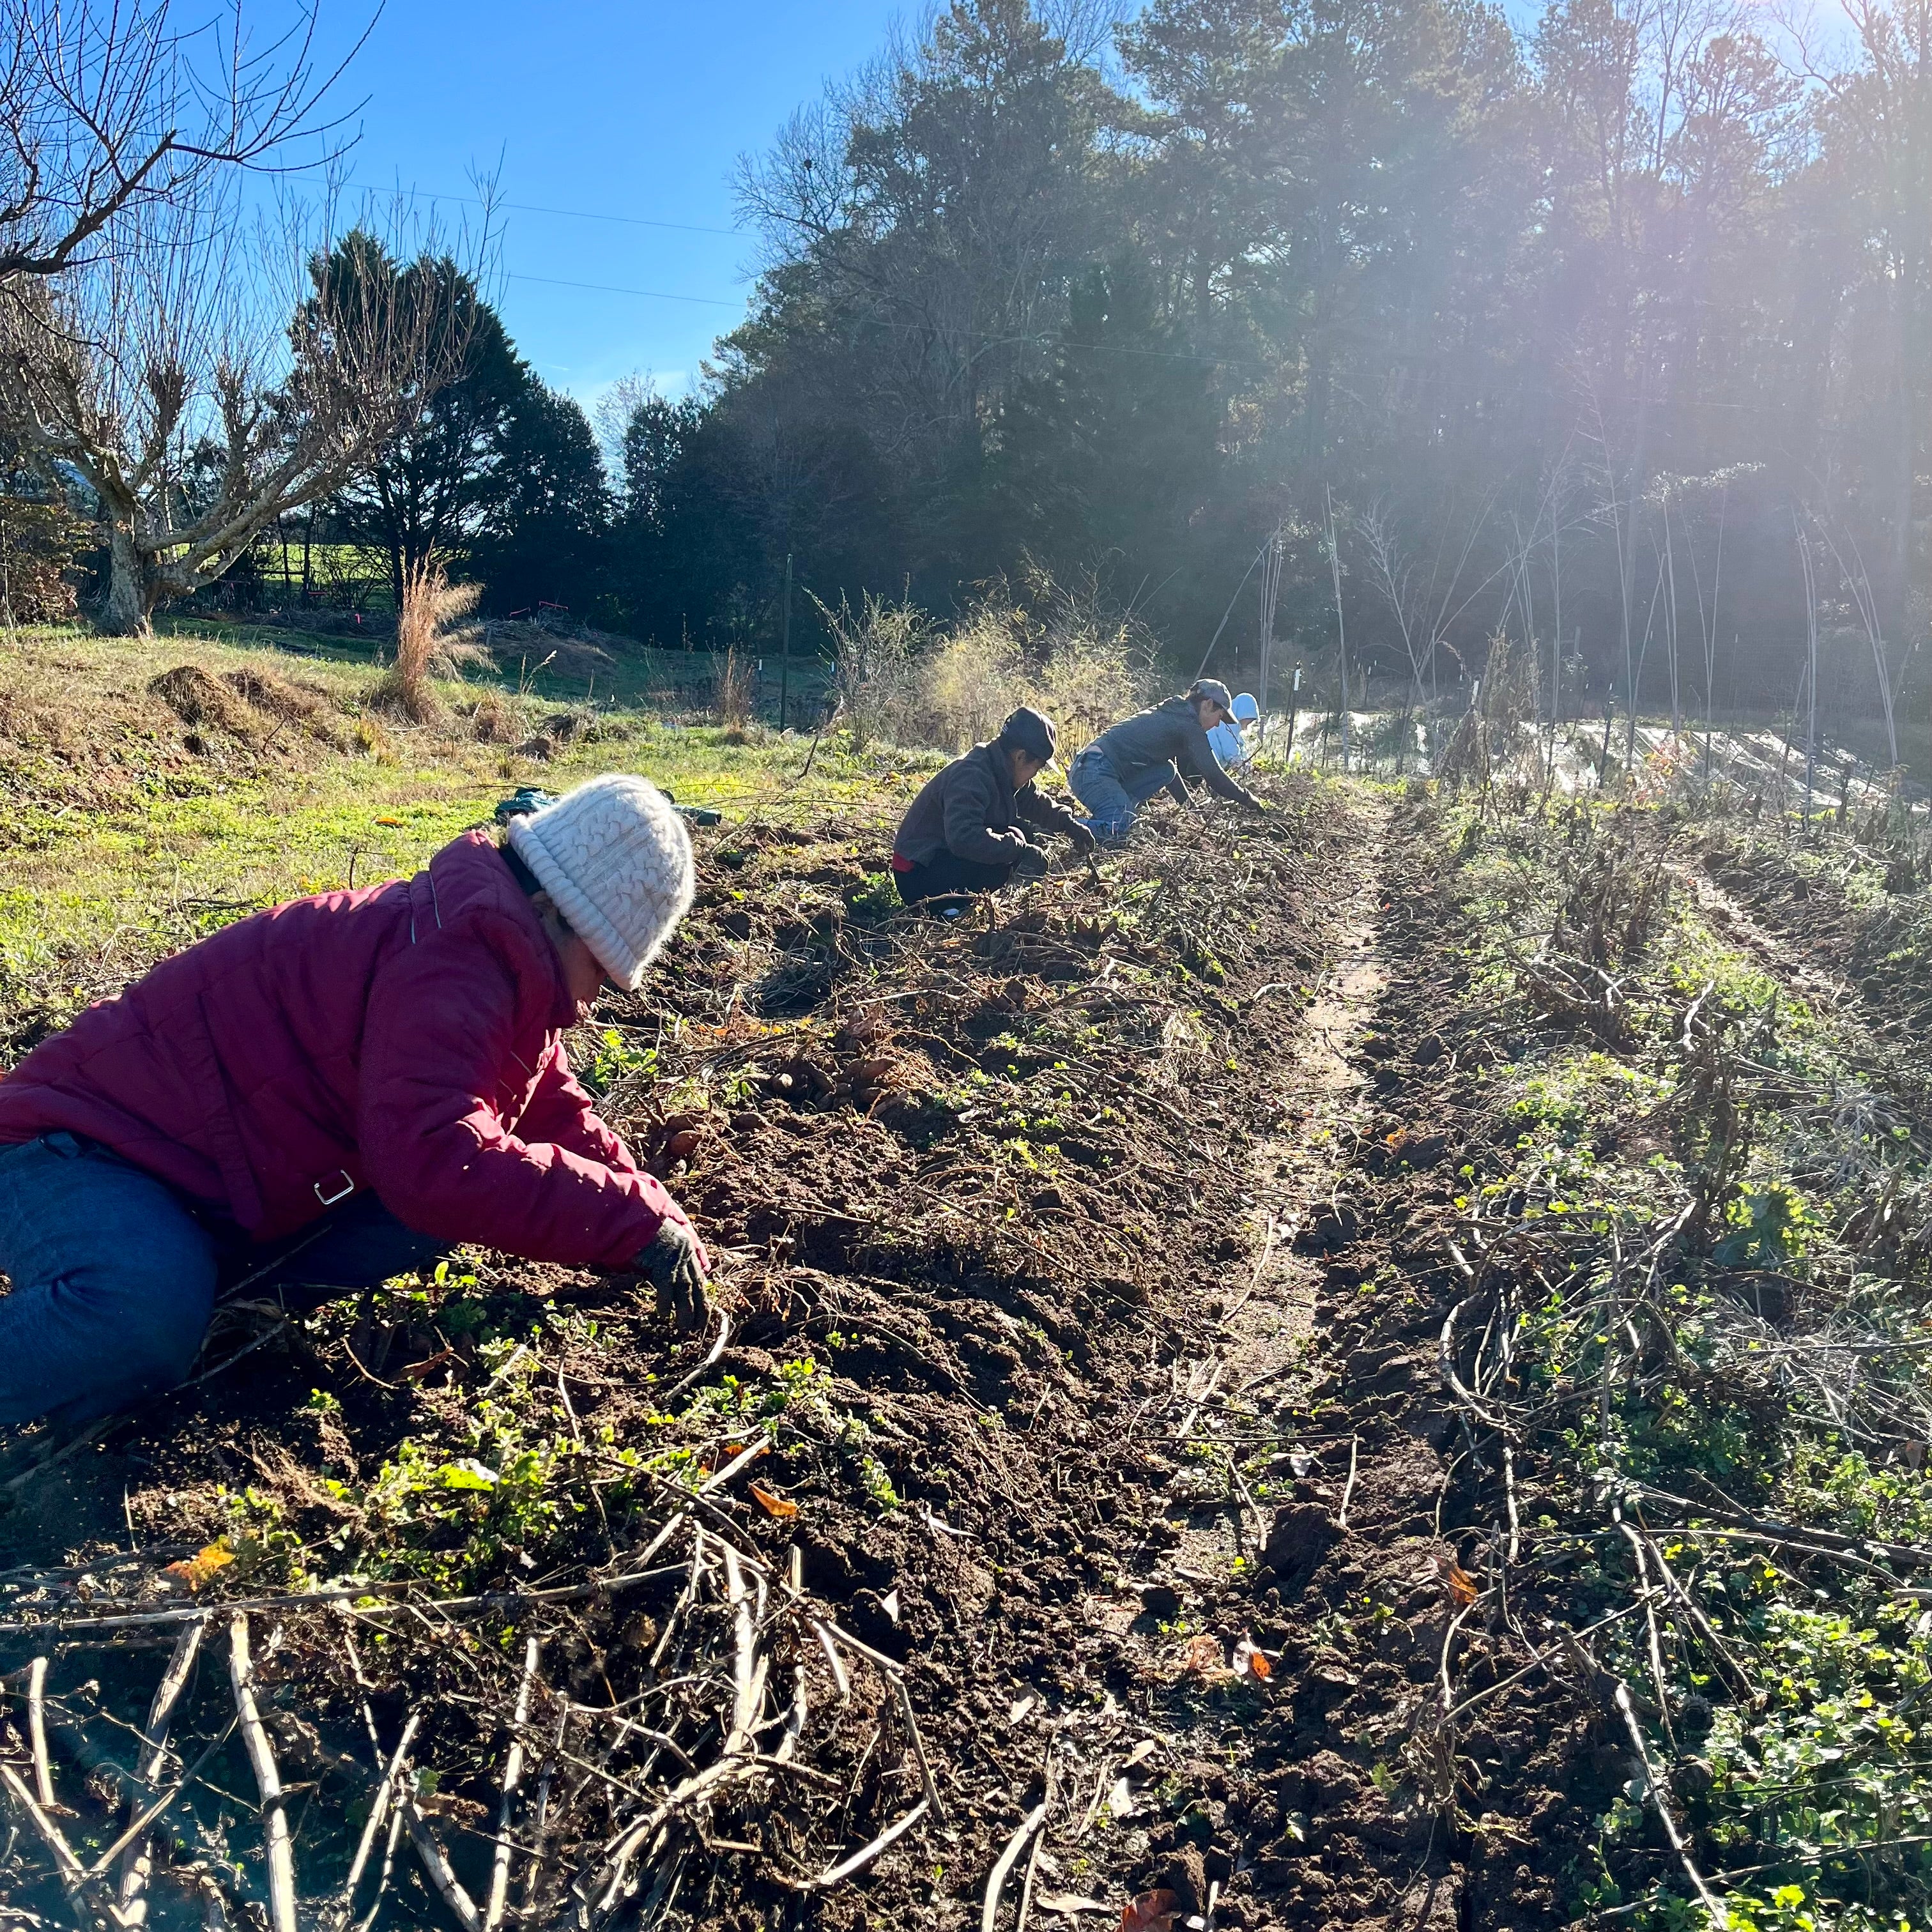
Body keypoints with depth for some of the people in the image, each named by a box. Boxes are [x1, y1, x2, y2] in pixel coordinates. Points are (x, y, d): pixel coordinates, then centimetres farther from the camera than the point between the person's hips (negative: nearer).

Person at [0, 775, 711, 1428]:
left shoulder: (494, 957, 5)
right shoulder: (454, 961, -27)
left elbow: (559, 1116, 11)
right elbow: (437, 1160, -40)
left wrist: (667, 1240, 1)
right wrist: (637, 1222, -33)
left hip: (236, 1197, 10)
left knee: (469, 1197, -1)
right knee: (149, 1316, -40)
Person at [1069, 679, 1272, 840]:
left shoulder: (1171, 714, 25)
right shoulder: (1189, 726, -3)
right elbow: (1214, 774, -5)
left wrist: (1190, 804, 36)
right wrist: (1252, 801, 6)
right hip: (1096, 770, -10)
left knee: (1166, 770, 14)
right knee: (1117, 831, -28)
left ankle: (1115, 813, 5)